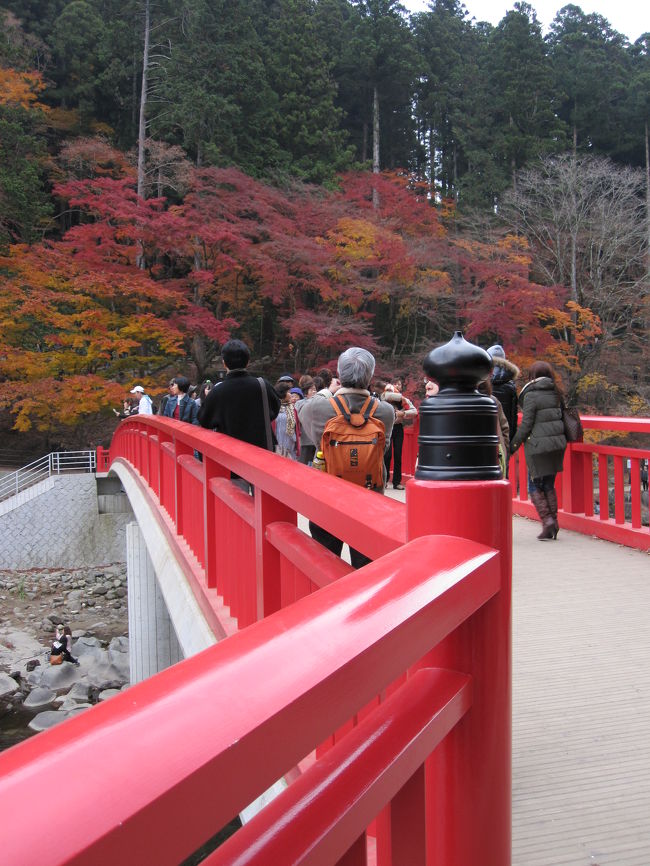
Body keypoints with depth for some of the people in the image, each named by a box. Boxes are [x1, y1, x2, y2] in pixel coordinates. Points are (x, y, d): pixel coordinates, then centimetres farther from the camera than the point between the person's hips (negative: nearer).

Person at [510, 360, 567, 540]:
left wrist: (513, 445, -2)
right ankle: (554, 523, 15)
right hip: (557, 443, 6)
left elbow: (526, 424, -11)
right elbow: (563, 417, 13)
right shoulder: (556, 394, 8)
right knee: (549, 485, 15)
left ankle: (547, 520, -6)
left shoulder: (531, 395, -10)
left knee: (536, 486, 5)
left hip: (538, 445, -6)